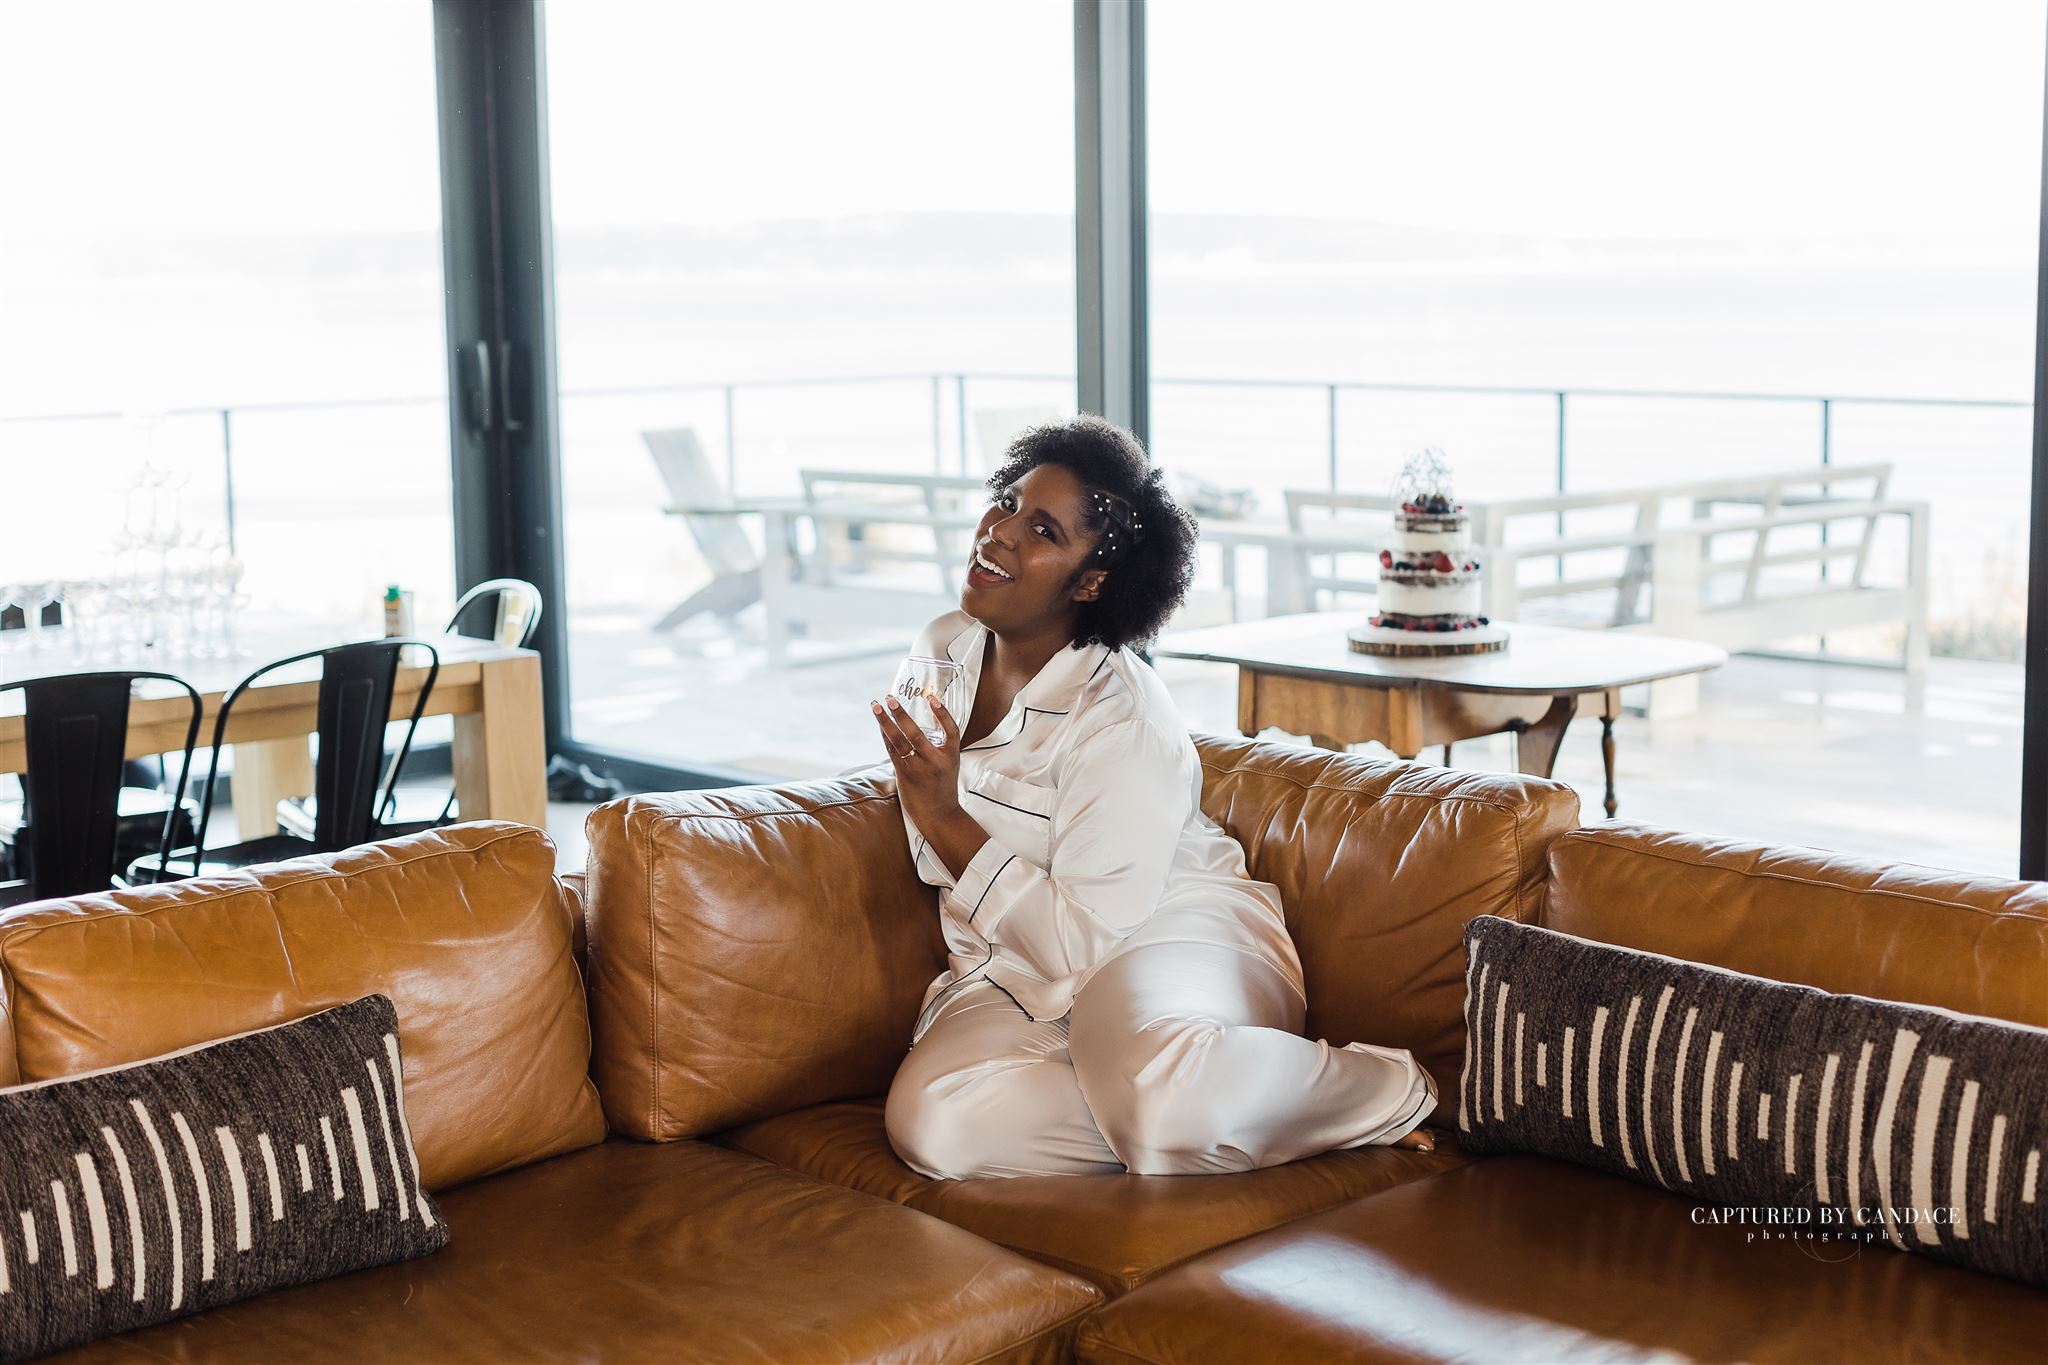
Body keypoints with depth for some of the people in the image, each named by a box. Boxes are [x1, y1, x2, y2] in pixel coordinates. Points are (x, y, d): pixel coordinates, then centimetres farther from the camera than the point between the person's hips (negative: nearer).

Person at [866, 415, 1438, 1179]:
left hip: (1170, 937, -6)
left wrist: (949, 825, -23)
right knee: (932, 1123, -29)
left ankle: (1393, 1091, -13)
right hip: (1013, 971, 6)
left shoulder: (1123, 720, -19)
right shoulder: (943, 648, 5)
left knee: (1154, 1080, -42)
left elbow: (1088, 943, -22)